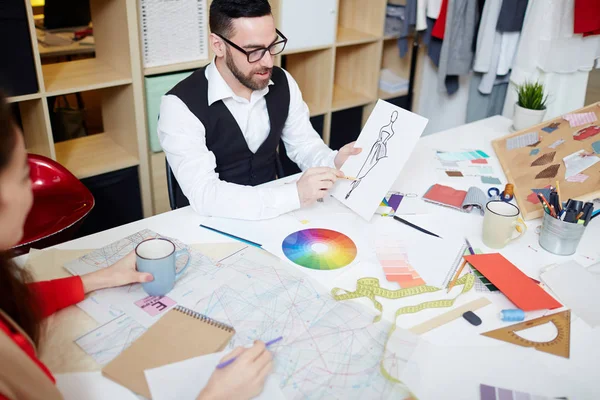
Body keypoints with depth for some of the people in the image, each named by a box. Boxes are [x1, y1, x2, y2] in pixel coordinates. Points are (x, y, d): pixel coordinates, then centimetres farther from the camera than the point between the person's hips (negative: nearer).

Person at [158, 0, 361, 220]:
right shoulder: (180, 105, -21)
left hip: (273, 214, 6)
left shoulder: (282, 82, -3)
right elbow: (204, 194, -29)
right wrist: (295, 194, -35)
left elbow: (305, 144, 8)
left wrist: (334, 162, -15)